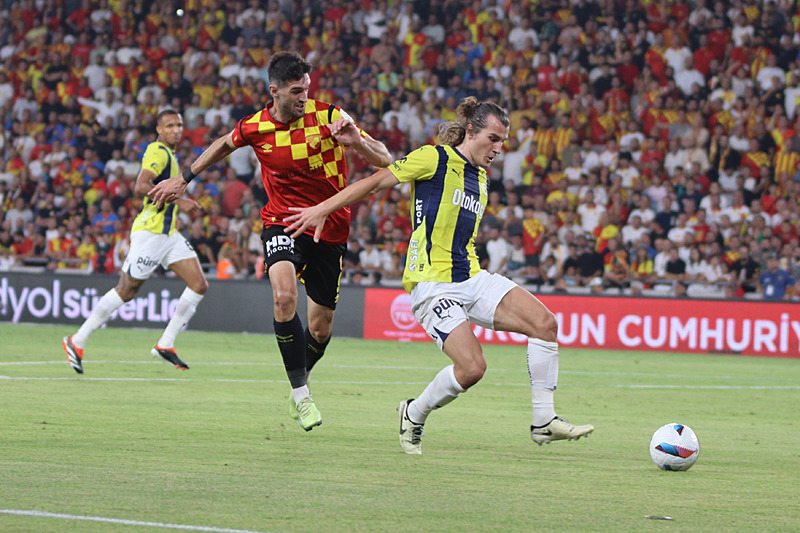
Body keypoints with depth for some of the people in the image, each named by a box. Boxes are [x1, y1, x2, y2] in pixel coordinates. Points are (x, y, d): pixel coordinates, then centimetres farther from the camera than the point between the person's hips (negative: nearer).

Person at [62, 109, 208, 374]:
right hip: (149, 232, -9)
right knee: (126, 291, -6)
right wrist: (178, 200, -26)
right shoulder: (158, 152, -12)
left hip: (168, 233, 10)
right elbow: (141, 186, -27)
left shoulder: (168, 154, 19)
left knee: (199, 285, -2)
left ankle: (165, 344, 3)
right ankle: (77, 341, 6)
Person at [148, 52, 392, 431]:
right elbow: (224, 145, 18)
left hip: (329, 229, 1)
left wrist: (356, 142, -31)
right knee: (284, 295, -30)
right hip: (282, 222, -1)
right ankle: (300, 393, -21)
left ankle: (298, 384, 39)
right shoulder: (254, 128, -7)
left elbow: (385, 161, -10)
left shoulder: (328, 116, -11)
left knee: (321, 329, 6)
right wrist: (183, 179, 22)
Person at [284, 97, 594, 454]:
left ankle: (544, 422, -7)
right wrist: (322, 210, -3)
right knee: (472, 368, -21)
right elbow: (377, 182, -2)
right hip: (433, 285, -8)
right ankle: (414, 415, 7)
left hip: (472, 279, 8)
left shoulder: (481, 179, 18)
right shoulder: (434, 158, -6)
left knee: (545, 323, -13)